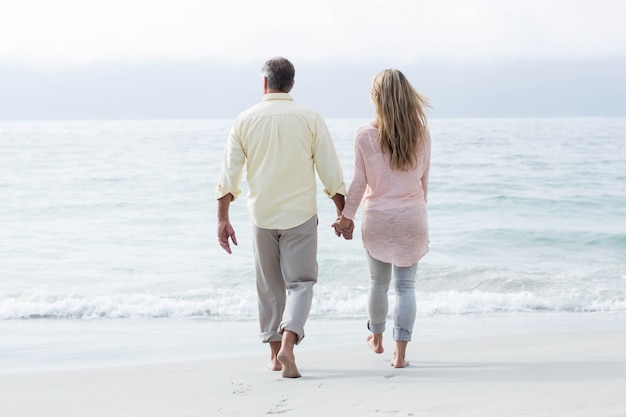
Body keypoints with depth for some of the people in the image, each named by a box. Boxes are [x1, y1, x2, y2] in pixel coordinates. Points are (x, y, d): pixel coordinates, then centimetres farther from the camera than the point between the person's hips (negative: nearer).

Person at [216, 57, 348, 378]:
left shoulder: (245, 120, 0)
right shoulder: (310, 119, -4)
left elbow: (228, 175, -2)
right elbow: (332, 174, -3)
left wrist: (222, 219, 2)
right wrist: (343, 213, 8)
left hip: (262, 216, 2)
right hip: (300, 215, -2)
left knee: (269, 287, 15)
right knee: (300, 283, 3)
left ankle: (275, 354, 21)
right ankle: (287, 345, -18)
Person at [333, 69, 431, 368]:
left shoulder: (365, 135, -10)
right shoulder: (421, 135, -3)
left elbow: (359, 181, -7)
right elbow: (423, 179, 5)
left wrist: (347, 215, 4)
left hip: (377, 217, 0)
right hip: (412, 219, 0)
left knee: (378, 282, 17)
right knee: (406, 285, 3)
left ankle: (377, 339, 37)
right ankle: (400, 353, -1)